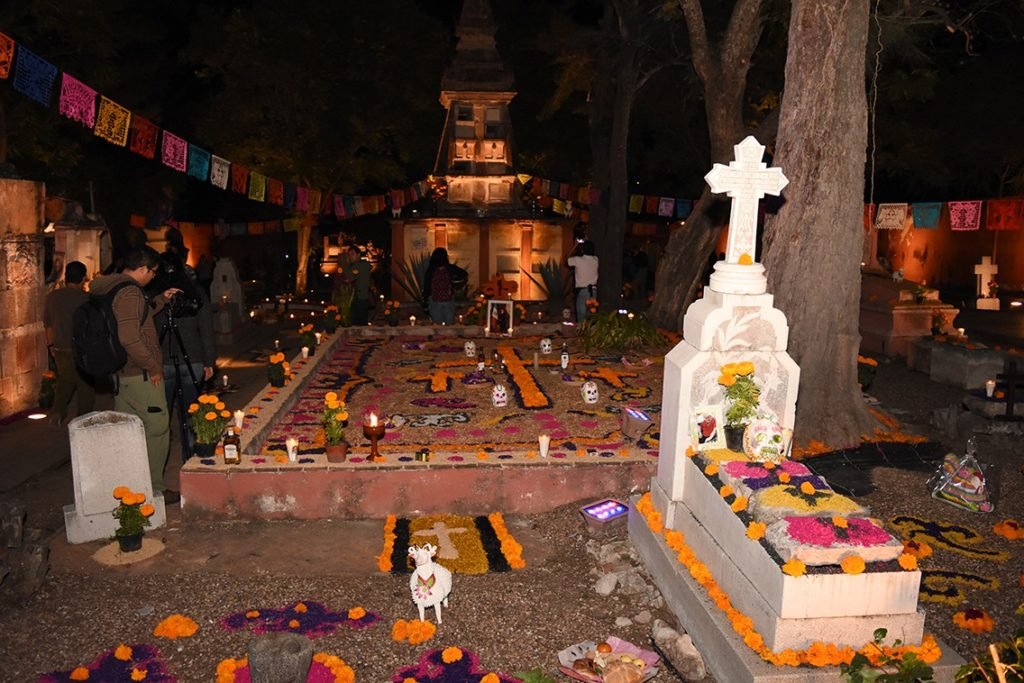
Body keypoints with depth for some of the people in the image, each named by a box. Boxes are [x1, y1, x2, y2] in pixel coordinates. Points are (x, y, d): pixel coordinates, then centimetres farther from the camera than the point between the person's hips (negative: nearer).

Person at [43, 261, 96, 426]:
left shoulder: (52, 297, 0)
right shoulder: (86, 299, -13)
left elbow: (48, 324, 11)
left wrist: (51, 346, 24)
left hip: (60, 350, 5)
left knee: (65, 379, 26)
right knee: (86, 387, 9)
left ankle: (58, 412, 14)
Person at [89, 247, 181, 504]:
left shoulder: (110, 288, 11)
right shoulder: (129, 293, -19)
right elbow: (130, 338, -27)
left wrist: (161, 299, 23)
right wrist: (153, 367, -18)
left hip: (121, 373, 10)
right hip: (141, 375, -10)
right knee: (157, 430, 0)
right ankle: (154, 489, 6)